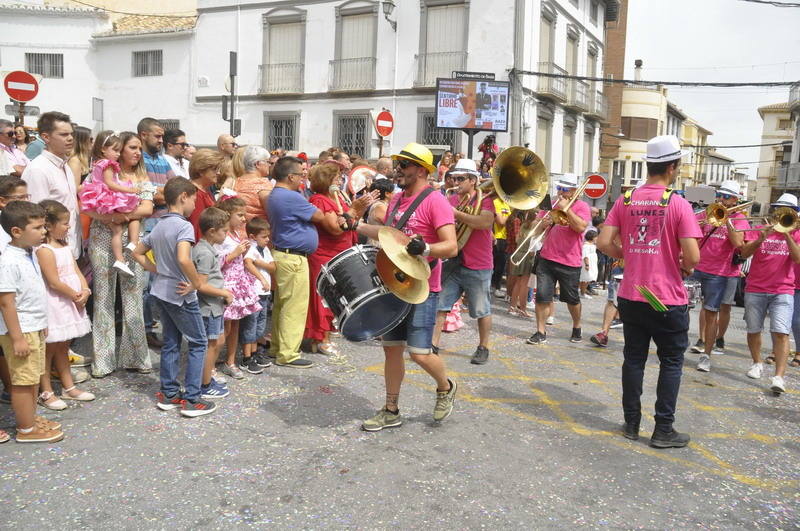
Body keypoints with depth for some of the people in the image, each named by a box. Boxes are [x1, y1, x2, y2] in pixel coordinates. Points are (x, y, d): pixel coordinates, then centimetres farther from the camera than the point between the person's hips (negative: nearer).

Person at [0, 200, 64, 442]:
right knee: (23, 380, 3)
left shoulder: (30, 254, 7)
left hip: (35, 328, 9)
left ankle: (31, 418, 34)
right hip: (21, 331, -9)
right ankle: (26, 429, 14)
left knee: (33, 377, 19)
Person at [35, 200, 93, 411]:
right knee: (49, 349, 3)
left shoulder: (65, 247, 10)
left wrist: (85, 291, -8)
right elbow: (54, 283, -21)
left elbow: (77, 271, 8)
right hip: (54, 305, -9)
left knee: (63, 347, 18)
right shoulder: (44, 251, -19)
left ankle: (69, 387, 28)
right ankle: (46, 392, 14)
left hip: (70, 304, 9)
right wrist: (76, 296, -12)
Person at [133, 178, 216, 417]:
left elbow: (137, 253, 18)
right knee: (198, 343, 2)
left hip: (161, 291, 8)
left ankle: (169, 394, 22)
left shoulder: (158, 226, 9)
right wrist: (196, 283, -21)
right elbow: (183, 259, -33)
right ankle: (192, 399, 3)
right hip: (180, 294, -8)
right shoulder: (184, 225, -18)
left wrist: (157, 271, 13)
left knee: (171, 342, 16)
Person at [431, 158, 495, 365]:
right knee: (439, 305, 3)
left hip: (478, 267, -5)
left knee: (482, 311, 7)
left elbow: (485, 222, -25)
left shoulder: (485, 199, -6)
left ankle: (483, 348, 22)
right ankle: (434, 344, 12)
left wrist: (456, 213, -22)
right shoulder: (451, 199, 10)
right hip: (452, 262, 5)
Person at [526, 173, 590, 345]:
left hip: (570, 262, -3)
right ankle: (540, 332, 4)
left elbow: (581, 227, -19)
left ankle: (577, 328, 34)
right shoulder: (551, 204, 12)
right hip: (547, 258, 4)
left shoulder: (581, 206, -2)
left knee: (572, 299, 12)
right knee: (542, 296, -4)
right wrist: (543, 223, -10)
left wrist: (566, 208, -18)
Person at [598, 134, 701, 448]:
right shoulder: (678, 204, -12)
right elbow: (692, 257, -16)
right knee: (671, 362, 10)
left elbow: (604, 243, -3)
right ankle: (663, 430, 14)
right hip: (667, 299, -4)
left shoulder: (625, 201, 1)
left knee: (634, 358, 14)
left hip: (630, 296, 4)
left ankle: (631, 423, 22)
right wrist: (685, 268, 5)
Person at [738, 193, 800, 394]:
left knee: (781, 332, -14)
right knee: (753, 330, 9)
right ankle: (757, 363, 31)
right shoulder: (759, 230, 8)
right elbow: (744, 253, -6)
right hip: (755, 289, 1)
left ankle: (779, 376, -17)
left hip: (783, 291, -1)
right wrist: (761, 239, -21)